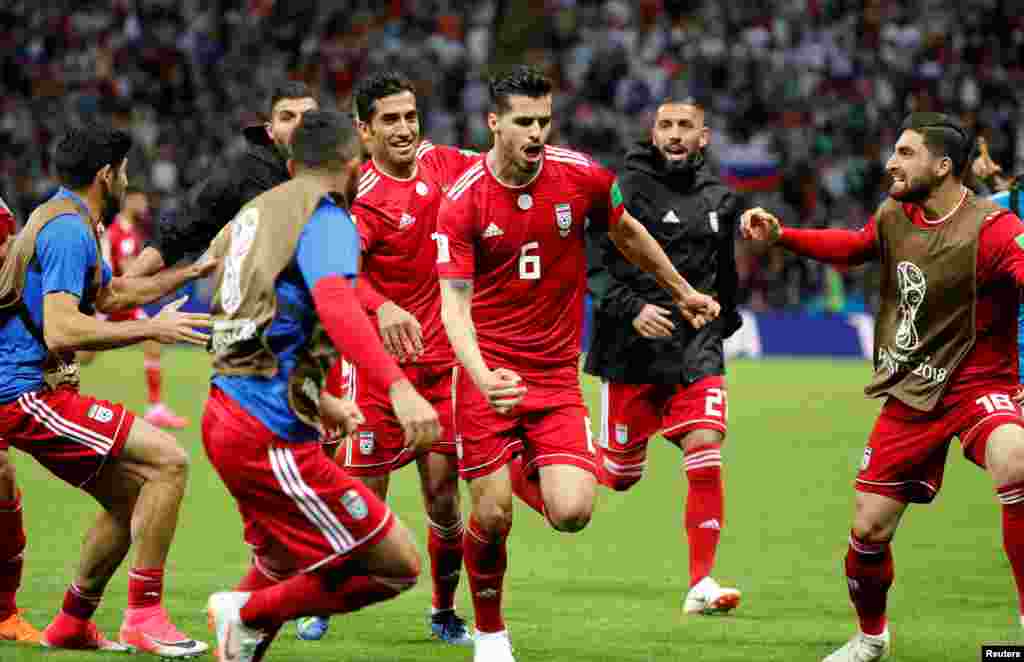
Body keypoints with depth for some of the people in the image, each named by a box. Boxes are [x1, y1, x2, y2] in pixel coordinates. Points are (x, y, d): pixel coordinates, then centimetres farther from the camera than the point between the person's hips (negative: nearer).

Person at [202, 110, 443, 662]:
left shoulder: (253, 213, 16)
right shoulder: (326, 219, -9)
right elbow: (335, 305, -29)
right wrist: (398, 387, -42)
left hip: (226, 412, 9)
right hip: (270, 435, -9)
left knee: (281, 567, 27)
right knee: (397, 567, -4)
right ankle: (251, 615, 0)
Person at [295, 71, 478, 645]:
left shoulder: (439, 162, 3)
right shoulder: (365, 198, -16)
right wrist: (383, 308, -52)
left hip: (442, 360, 4)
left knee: (444, 494, 1)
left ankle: (446, 612, 19)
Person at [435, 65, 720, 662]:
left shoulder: (582, 176, -5)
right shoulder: (462, 201, -12)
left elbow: (627, 234, 16)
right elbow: (454, 302, -15)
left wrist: (683, 292, 27)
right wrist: (483, 377, -32)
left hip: (557, 374, 2)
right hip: (490, 372, -2)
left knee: (571, 513, -13)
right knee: (491, 517, -7)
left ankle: (524, 472, 25)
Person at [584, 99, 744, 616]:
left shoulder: (720, 199, 8)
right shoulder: (625, 190, -7)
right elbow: (593, 266, -11)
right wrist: (631, 309, -23)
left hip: (698, 353, 3)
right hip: (632, 353, -3)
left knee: (706, 460, -12)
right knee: (620, 476, 5)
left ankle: (700, 583, -6)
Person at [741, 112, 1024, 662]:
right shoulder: (894, 216, 4)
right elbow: (854, 246, 27)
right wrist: (780, 236, 18)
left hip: (978, 386, -6)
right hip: (908, 395, 6)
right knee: (868, 528, 6)